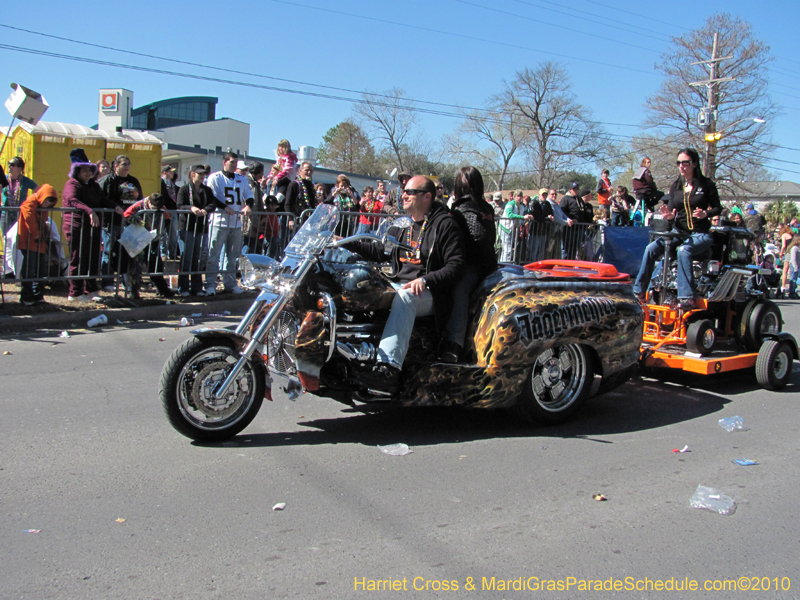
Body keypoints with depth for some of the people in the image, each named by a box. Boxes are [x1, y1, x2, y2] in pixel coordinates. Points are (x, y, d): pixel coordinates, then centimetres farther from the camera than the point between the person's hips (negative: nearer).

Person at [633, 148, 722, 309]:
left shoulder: (706, 184, -2)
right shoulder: (675, 186, 9)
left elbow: (718, 208, 2)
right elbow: (671, 210, 9)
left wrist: (706, 213, -20)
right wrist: (669, 215, -15)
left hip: (700, 234, -4)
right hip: (678, 231, 4)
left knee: (683, 251, -36)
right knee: (651, 249, -21)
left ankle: (687, 297, -35)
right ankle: (640, 290, -13)